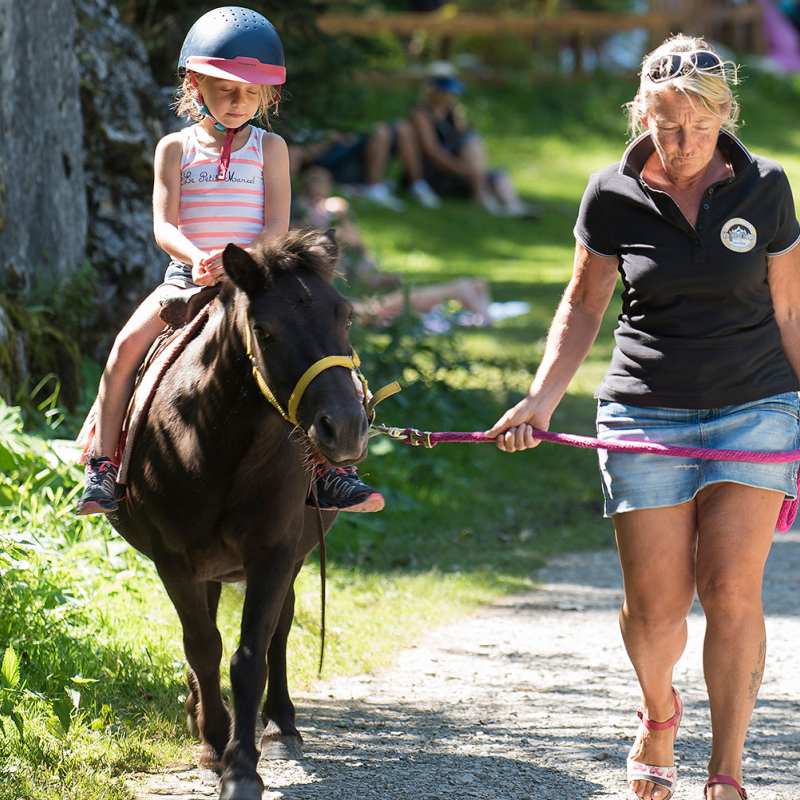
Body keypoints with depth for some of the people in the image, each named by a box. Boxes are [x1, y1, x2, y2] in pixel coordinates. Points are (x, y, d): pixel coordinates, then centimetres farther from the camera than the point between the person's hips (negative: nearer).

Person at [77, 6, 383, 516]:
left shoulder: (270, 148, 5)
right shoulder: (175, 148, 6)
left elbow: (277, 226, -5)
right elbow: (164, 226, -4)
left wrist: (236, 259, -25)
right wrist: (196, 258, -27)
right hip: (188, 276, 1)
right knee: (128, 344, -22)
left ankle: (331, 470, -17)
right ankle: (102, 465, -15)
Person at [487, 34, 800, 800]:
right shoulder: (612, 197, -2)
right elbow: (582, 307, 9)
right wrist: (540, 400, -2)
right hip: (646, 413, 0)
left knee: (732, 591, -11)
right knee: (655, 604, -2)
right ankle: (658, 713, 31)